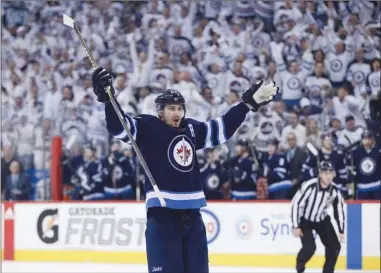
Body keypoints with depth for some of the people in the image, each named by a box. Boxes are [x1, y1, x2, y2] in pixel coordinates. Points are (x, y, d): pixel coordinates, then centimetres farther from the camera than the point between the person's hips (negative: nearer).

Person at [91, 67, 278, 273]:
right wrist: (108, 98, -33)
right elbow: (119, 128, -16)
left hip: (191, 214, 6)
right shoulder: (147, 127, -2)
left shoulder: (192, 129, 14)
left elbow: (223, 128, 25)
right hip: (162, 212, -6)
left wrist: (249, 102, 25)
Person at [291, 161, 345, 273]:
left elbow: (339, 210, -2)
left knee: (334, 246, -4)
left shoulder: (335, 190, -15)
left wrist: (341, 231, 0)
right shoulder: (309, 186, -30)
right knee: (309, 247, -20)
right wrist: (295, 226, -22)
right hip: (305, 219, -5)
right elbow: (296, 203, -24)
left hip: (322, 220, 5)